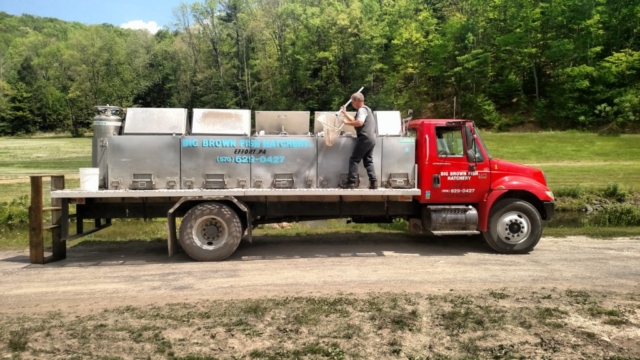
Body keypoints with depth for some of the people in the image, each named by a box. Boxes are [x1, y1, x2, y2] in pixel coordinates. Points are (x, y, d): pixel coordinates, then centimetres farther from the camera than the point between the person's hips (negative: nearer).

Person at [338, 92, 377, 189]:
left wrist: (347, 123, -13)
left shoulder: (362, 109, -9)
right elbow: (354, 120, 29)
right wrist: (344, 112, 29)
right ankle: (373, 182, 1)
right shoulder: (366, 109, 23)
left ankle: (351, 182, -6)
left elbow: (359, 122, -25)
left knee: (354, 160, -5)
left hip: (364, 138, -10)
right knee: (368, 161, 10)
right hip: (371, 139, 10)